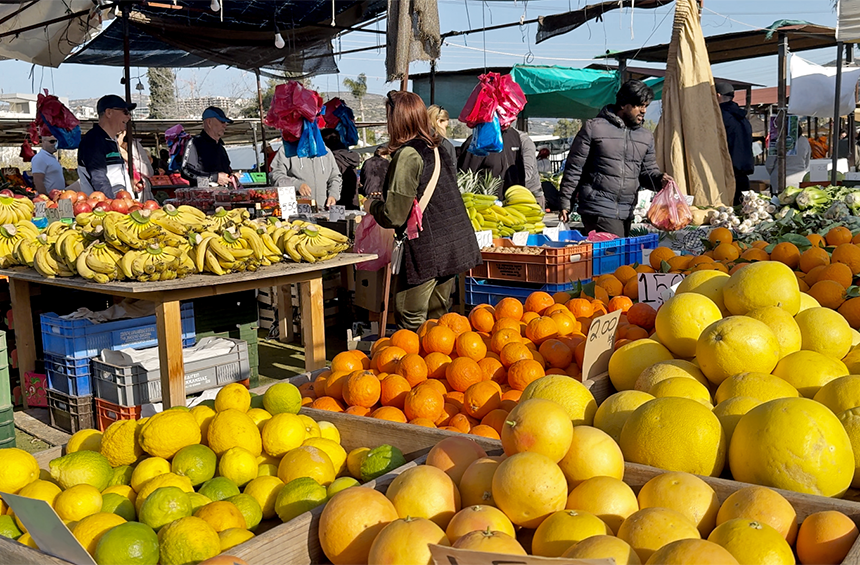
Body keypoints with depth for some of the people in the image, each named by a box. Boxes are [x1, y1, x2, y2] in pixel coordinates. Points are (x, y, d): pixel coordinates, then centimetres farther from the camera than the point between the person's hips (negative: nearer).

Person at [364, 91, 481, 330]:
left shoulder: (407, 155, -14)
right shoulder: (437, 151, 12)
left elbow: (394, 216, -16)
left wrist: (372, 206, 6)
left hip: (424, 252, -8)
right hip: (455, 246, 8)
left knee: (410, 324, 1)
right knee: (437, 318, 16)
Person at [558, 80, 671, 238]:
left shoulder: (646, 137, 15)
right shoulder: (593, 128, -2)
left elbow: (648, 171, 21)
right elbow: (574, 168, 0)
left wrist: (659, 180, -4)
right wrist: (565, 204, -2)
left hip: (627, 213, 6)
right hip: (598, 210, -6)